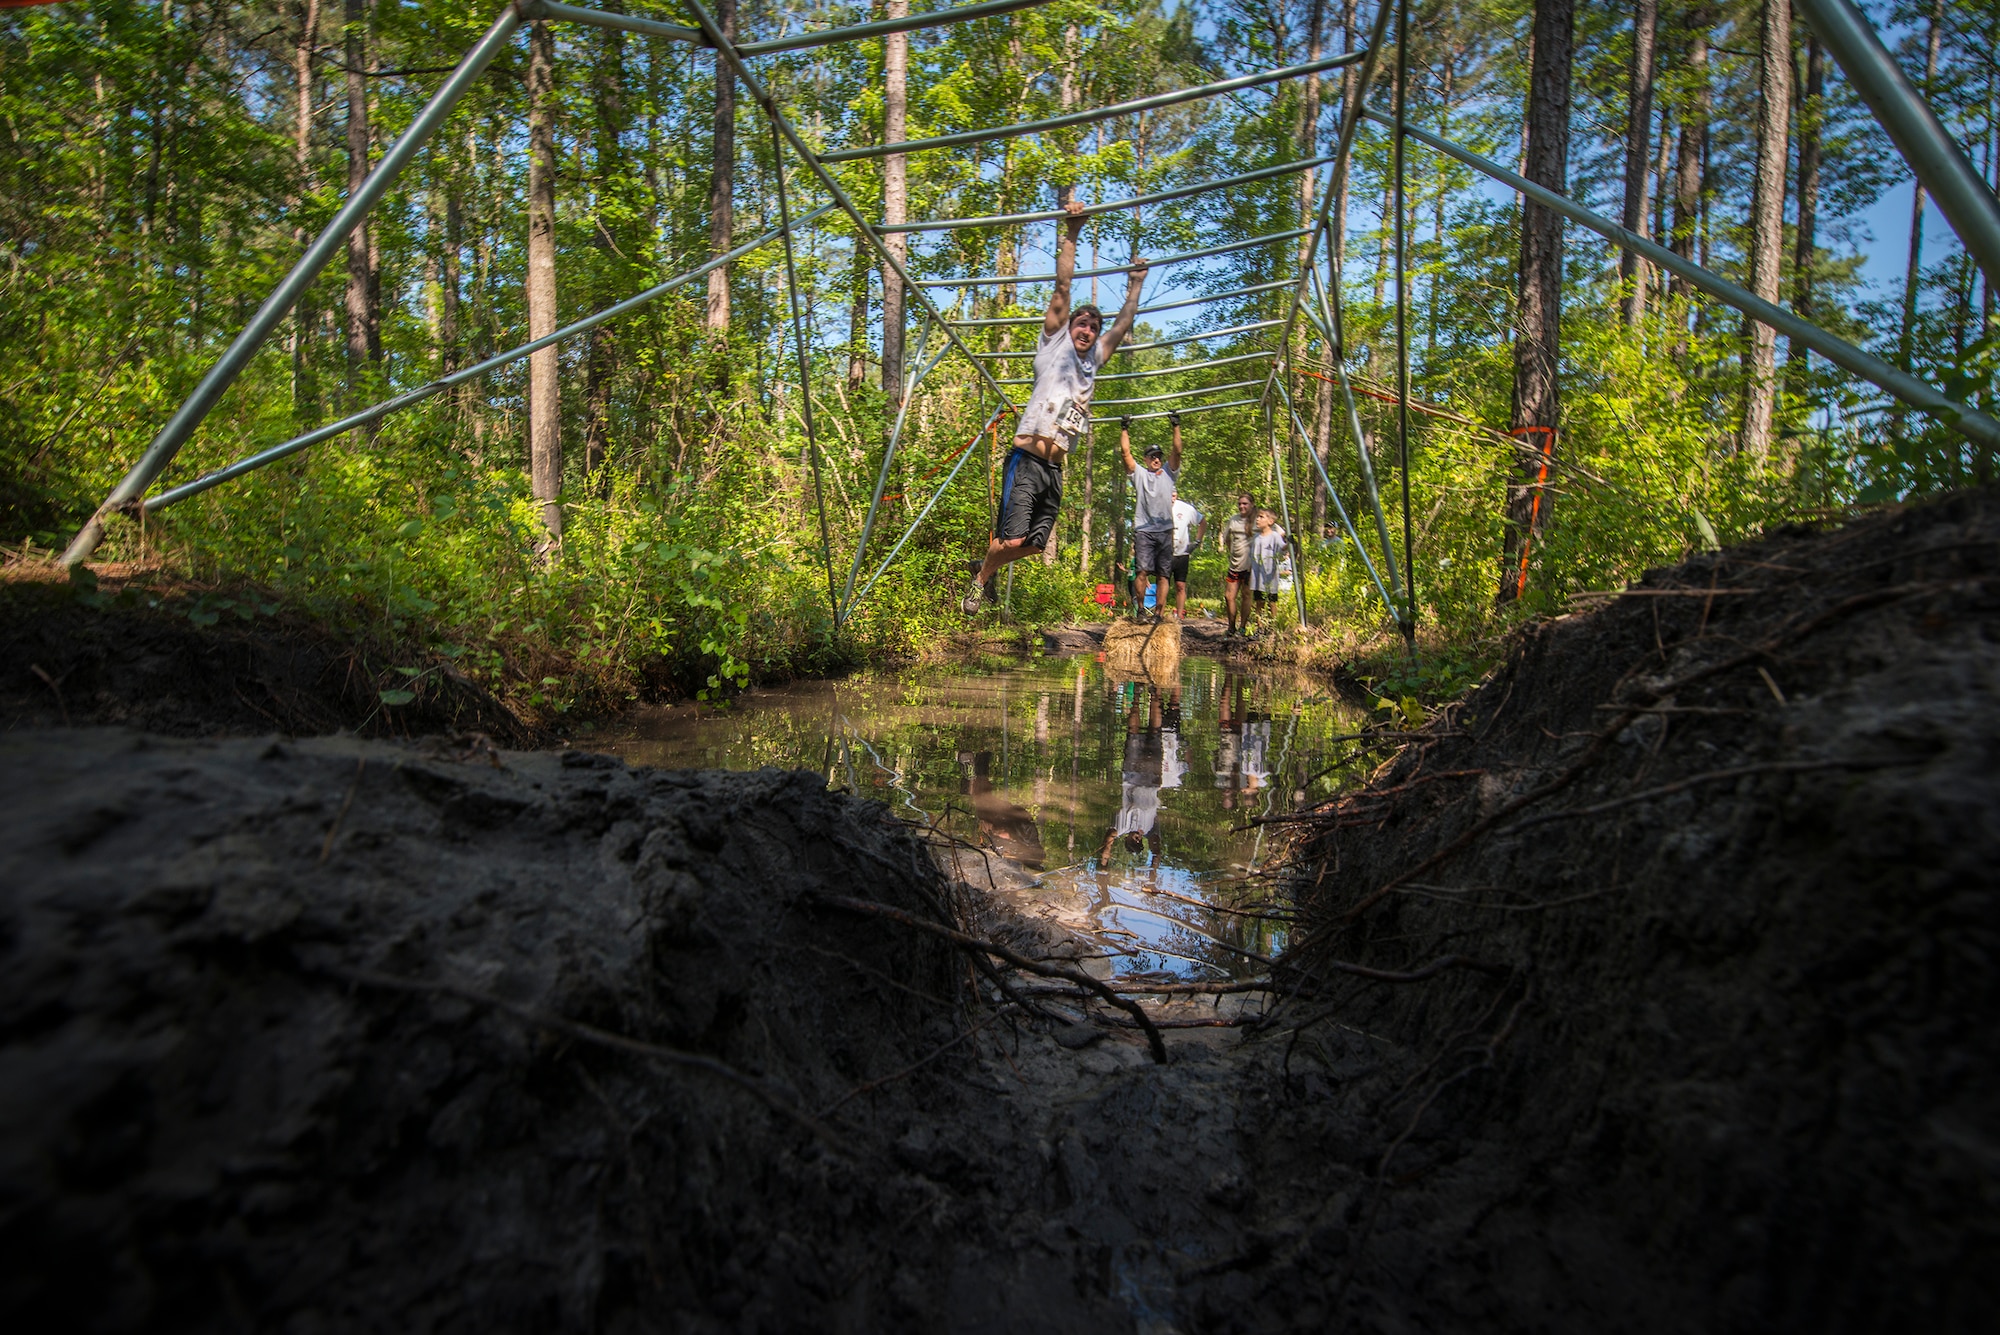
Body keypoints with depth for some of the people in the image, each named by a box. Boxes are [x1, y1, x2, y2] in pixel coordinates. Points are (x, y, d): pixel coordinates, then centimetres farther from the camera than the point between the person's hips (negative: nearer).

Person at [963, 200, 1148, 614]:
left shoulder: (1093, 360, 21)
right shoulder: (1054, 345, 8)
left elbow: (1123, 324, 31)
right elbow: (1062, 289, 2)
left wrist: (1135, 283, 33)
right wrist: (1072, 233, -1)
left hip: (1055, 467, 6)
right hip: (1027, 459, -6)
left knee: (1035, 543, 7)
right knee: (1013, 539, -14)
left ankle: (986, 567, 30)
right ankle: (980, 579, 11)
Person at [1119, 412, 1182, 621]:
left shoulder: (1169, 473, 17)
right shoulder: (1139, 473, 14)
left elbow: (1177, 451, 7)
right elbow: (1125, 452, 7)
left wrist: (1176, 427, 6)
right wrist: (1124, 429, 10)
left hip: (1165, 531, 2)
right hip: (1144, 530, -2)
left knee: (1163, 574, -3)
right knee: (1143, 571, -14)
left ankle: (1159, 613, -4)